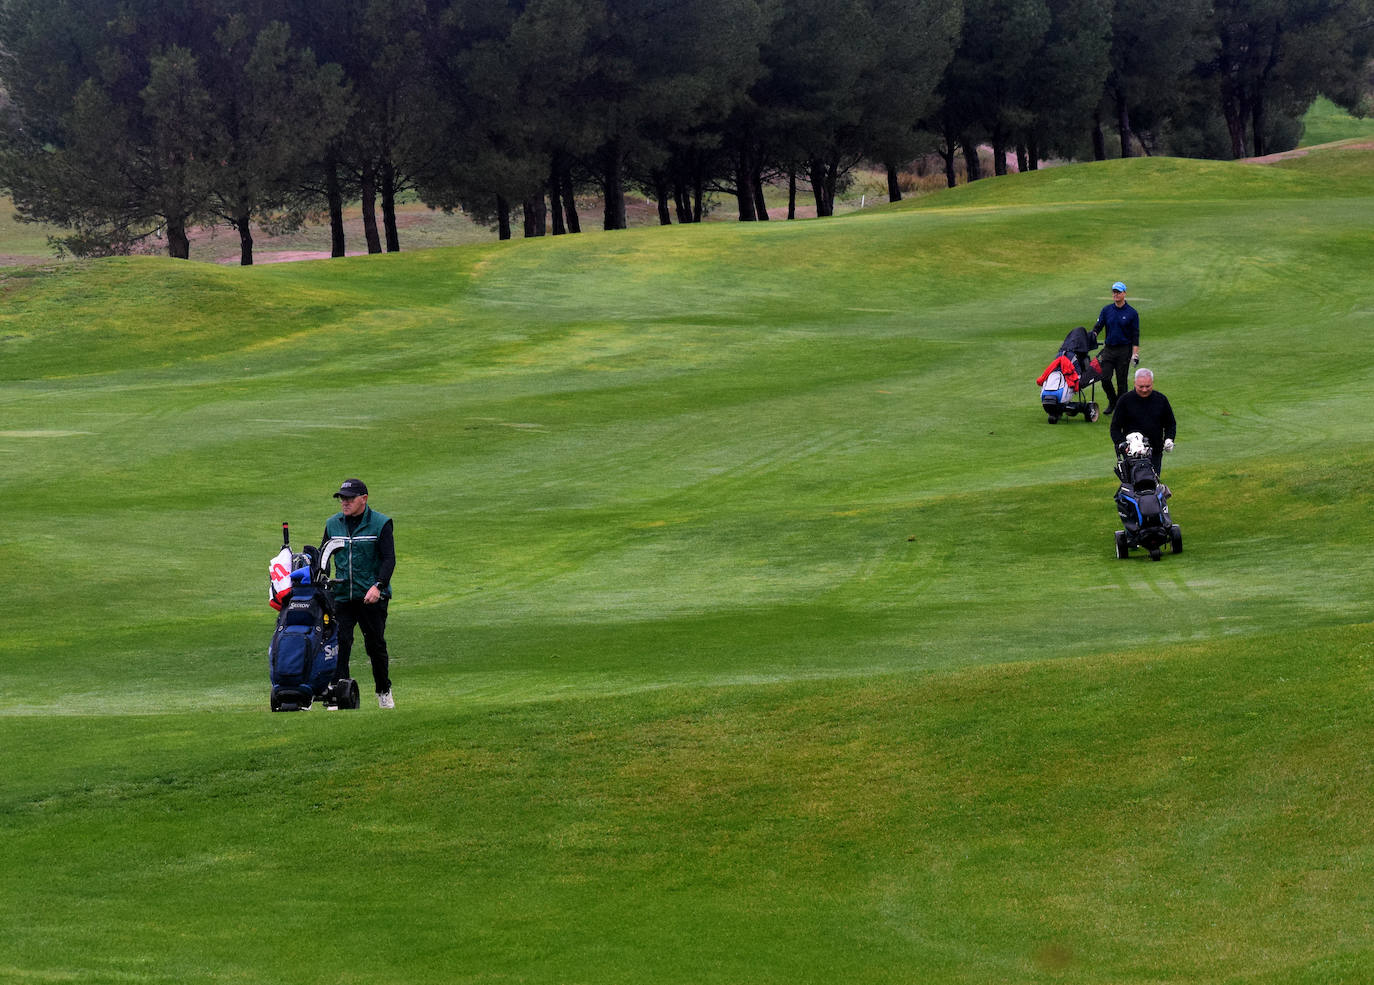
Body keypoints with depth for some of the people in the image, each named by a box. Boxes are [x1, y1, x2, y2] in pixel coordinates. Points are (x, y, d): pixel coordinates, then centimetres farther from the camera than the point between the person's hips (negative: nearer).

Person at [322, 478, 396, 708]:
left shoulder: (380, 524, -2)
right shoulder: (333, 524, 11)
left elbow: (389, 559, -6)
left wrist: (378, 586, -20)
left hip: (372, 597, -3)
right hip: (341, 594, 3)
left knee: (375, 644, 5)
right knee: (339, 644, -9)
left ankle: (384, 692, 22)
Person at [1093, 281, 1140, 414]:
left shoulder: (1132, 313, -1)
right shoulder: (1106, 310, 7)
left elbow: (1135, 335, -1)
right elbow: (1097, 327, 5)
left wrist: (1135, 354, -8)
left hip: (1124, 350, -3)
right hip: (1108, 348, 3)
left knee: (1121, 381, 0)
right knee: (1105, 379, -3)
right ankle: (1112, 402, 19)